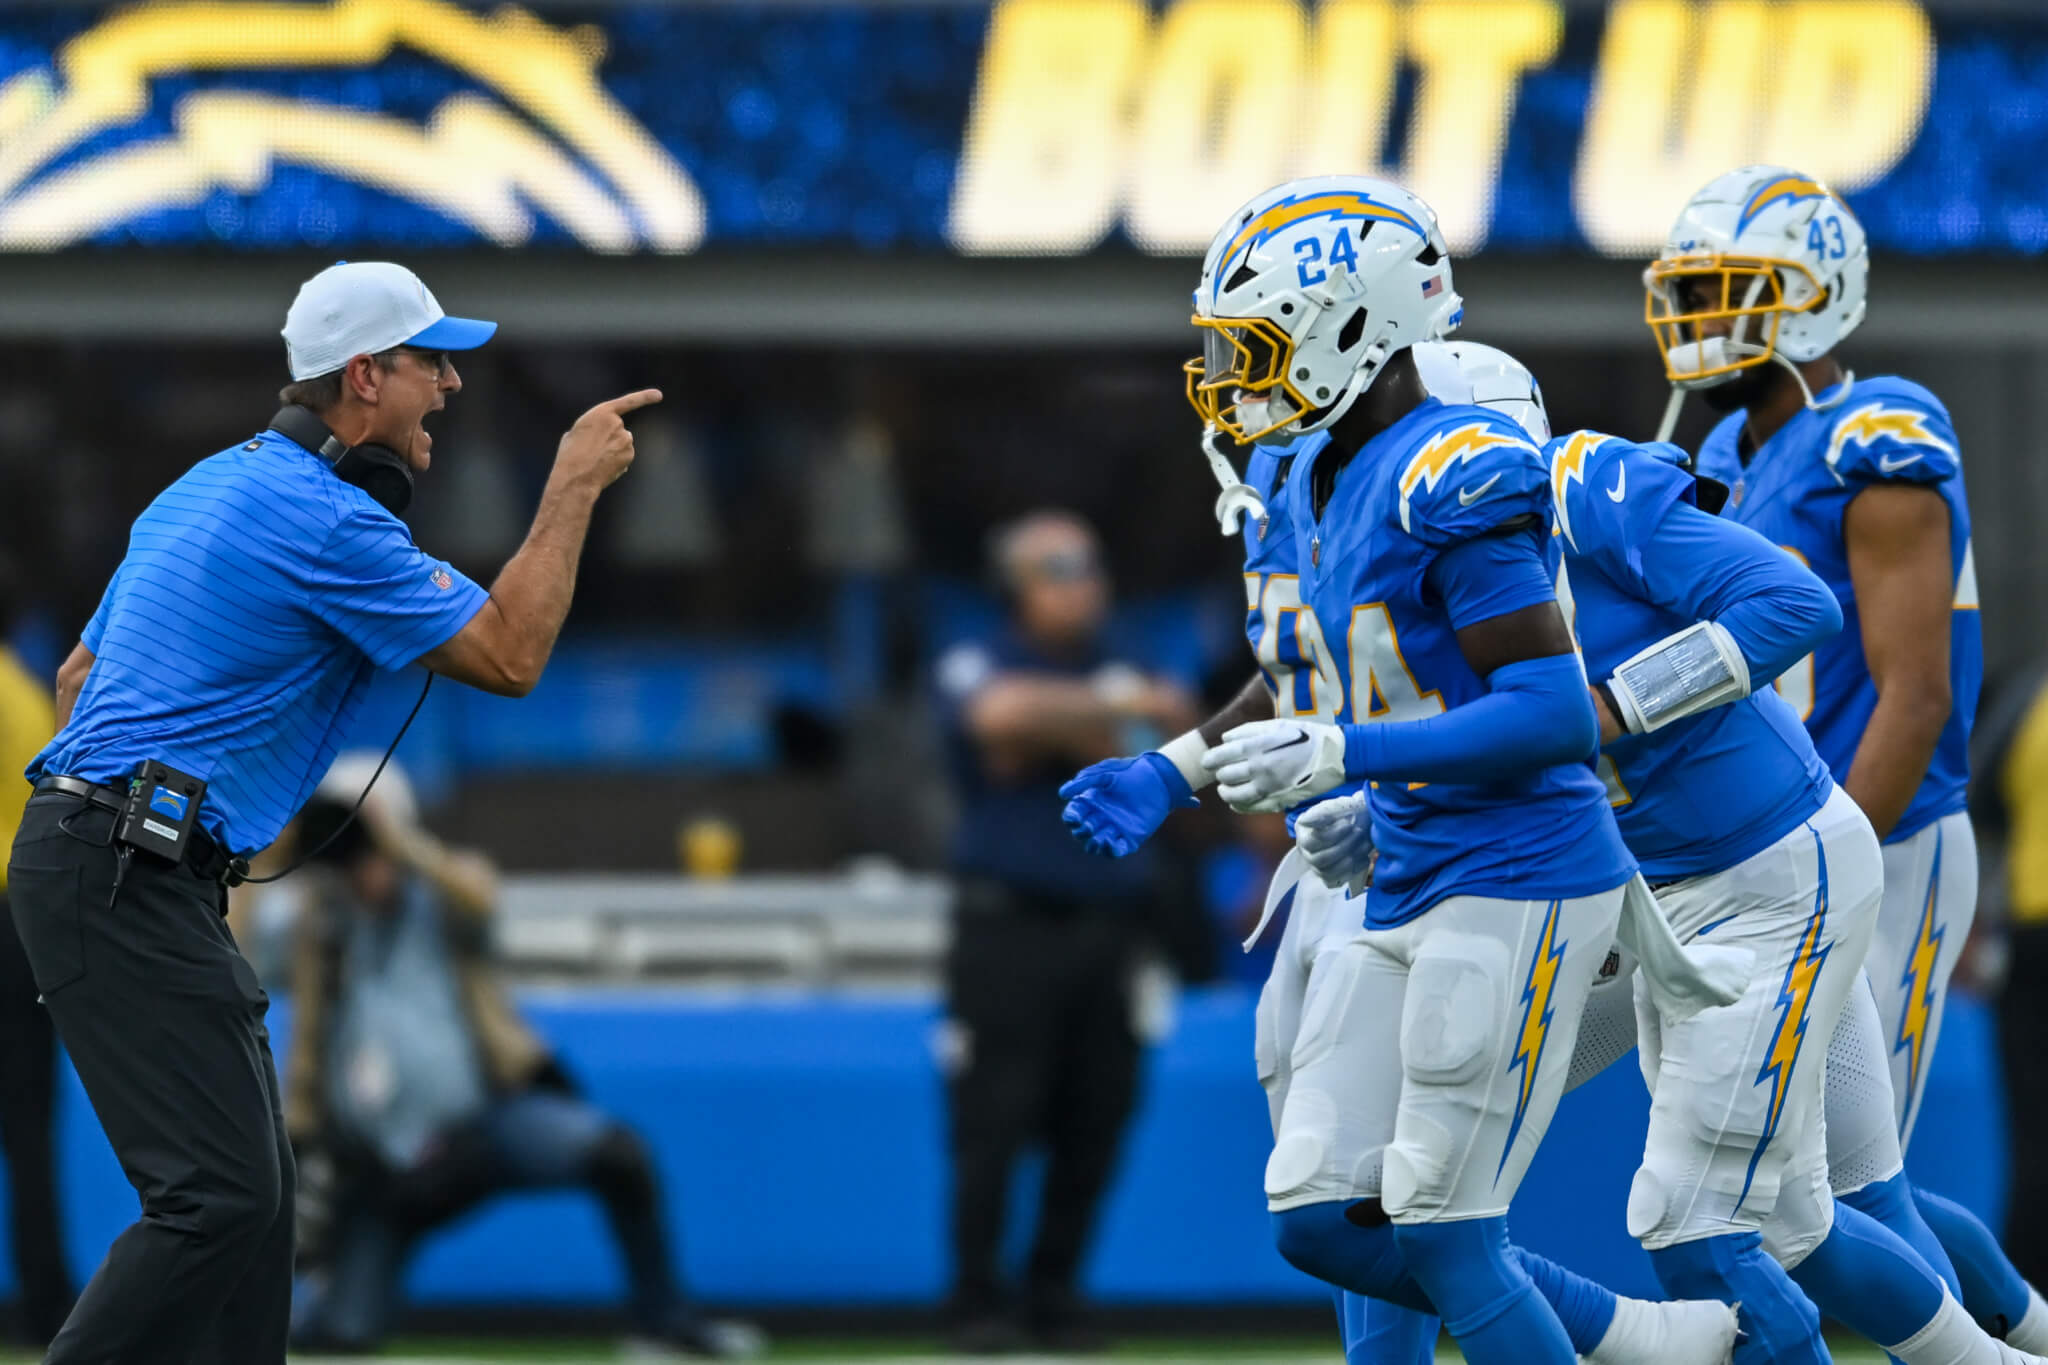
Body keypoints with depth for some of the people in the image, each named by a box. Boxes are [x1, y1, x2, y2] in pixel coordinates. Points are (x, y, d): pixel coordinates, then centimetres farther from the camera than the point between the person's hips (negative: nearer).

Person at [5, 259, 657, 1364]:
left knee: (250, 1181, 11)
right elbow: (508, 657, -10)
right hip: (129, 884, -11)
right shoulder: (325, 519, -13)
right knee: (221, 1193, -16)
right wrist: (574, 487, -2)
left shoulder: (208, 487, 19)